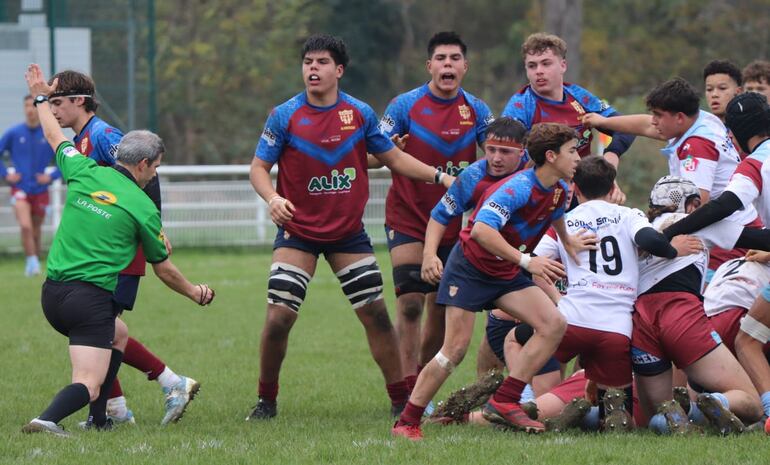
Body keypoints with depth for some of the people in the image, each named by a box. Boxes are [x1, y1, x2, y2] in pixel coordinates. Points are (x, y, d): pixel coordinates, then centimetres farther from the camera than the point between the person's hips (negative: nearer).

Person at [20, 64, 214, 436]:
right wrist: (194, 292, 28)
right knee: (89, 384, -11)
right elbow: (163, 269, 9)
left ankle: (99, 418, 26)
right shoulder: (143, 207, -4)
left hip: (52, 292, 7)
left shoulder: (84, 174, 5)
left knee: (118, 334, 31)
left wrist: (41, 97, 43)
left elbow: (55, 137, 26)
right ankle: (48, 419, -42)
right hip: (90, 297, -7)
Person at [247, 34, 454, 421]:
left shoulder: (360, 113, -1)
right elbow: (259, 167, -4)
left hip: (349, 233, 2)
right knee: (278, 316, -12)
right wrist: (272, 198, -24)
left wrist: (439, 177, -2)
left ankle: (401, 400, 13)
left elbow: (393, 157, 9)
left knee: (376, 314, 1)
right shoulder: (284, 116, -7)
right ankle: (266, 400, 7)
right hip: (298, 232, -2)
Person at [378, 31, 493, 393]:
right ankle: (409, 394, -13)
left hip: (452, 224, 4)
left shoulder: (477, 110, 2)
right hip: (408, 220, -4)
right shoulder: (405, 106, -6)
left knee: (442, 309, 7)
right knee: (410, 303, -14)